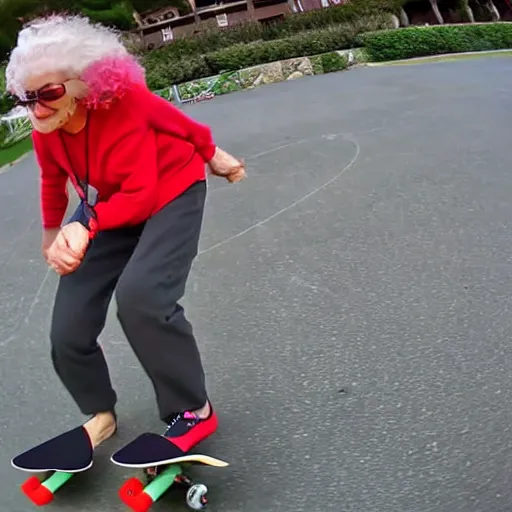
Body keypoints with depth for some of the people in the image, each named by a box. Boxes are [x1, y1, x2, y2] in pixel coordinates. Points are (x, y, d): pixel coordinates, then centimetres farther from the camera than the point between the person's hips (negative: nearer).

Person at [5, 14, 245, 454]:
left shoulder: (123, 103, -31)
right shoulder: (45, 127, -14)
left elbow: (141, 194, -28)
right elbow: (53, 178, 6)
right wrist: (53, 230, 18)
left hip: (170, 193, -6)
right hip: (106, 206, 6)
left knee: (140, 295, -33)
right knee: (68, 333, 0)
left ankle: (193, 411, -14)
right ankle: (100, 414, 26)